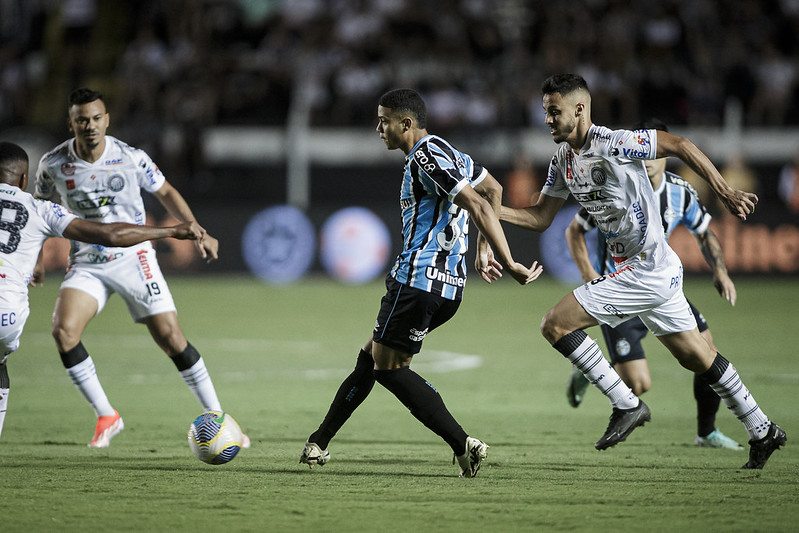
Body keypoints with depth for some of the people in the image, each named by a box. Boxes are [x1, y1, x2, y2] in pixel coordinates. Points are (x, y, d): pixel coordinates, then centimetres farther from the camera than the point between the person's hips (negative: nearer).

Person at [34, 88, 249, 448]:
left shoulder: (131, 158, -10)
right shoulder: (53, 164, -6)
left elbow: (165, 193, 7)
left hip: (133, 256, -1)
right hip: (86, 264, 2)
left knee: (170, 337, -10)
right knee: (63, 331, -21)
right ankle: (106, 416, -5)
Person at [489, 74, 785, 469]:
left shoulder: (612, 144, -18)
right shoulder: (563, 158, 9)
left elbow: (679, 146, -15)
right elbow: (540, 217, 14)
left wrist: (725, 193, -18)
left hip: (648, 271, -9)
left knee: (556, 324, -13)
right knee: (696, 357, 16)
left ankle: (627, 406, -7)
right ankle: (763, 432, 26)